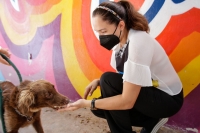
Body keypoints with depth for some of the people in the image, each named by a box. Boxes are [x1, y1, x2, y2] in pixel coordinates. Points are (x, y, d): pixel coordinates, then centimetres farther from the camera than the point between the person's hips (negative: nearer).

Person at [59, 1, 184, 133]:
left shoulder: (138, 43, -31)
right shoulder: (119, 42, -5)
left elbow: (127, 101, -32)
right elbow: (123, 77, 7)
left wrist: (87, 103, -24)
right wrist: (98, 81, -9)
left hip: (167, 99, -8)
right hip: (146, 92, 8)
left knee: (108, 80, -24)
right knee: (99, 108, 0)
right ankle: (152, 120, 9)